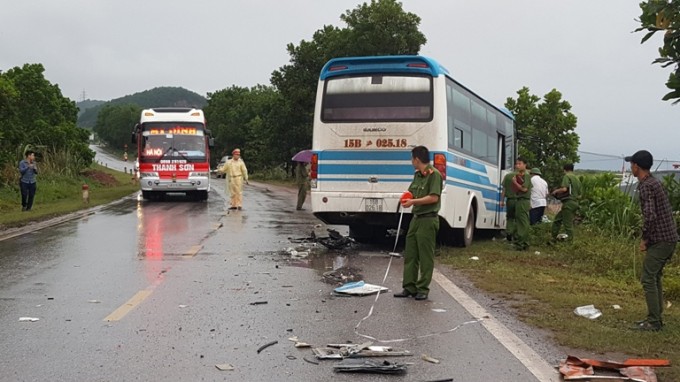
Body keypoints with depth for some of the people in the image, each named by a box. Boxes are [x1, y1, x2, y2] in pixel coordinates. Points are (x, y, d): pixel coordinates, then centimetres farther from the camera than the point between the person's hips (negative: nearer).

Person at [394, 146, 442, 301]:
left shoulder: (434, 174, -12)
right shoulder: (417, 175, 14)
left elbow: (433, 197, -20)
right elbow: (411, 192, 25)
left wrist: (413, 201, -15)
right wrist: (406, 199, 2)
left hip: (428, 220, -9)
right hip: (416, 218, 9)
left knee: (425, 257, -1)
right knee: (410, 255, 10)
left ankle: (423, 289, 5)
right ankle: (409, 287, 17)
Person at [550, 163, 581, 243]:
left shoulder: (567, 176, -6)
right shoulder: (577, 179, 18)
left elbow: (564, 189, -19)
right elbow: (579, 194, 18)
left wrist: (556, 191, -3)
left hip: (568, 203, -9)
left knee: (568, 224, -5)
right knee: (557, 220, 14)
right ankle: (554, 239, 14)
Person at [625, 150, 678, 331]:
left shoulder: (646, 186, -15)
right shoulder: (654, 182, 15)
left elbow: (650, 216, -24)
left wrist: (645, 239, -12)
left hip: (660, 240, -10)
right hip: (669, 238, 10)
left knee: (648, 279, -5)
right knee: (654, 277, 16)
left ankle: (653, 322, -2)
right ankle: (655, 317, 21)